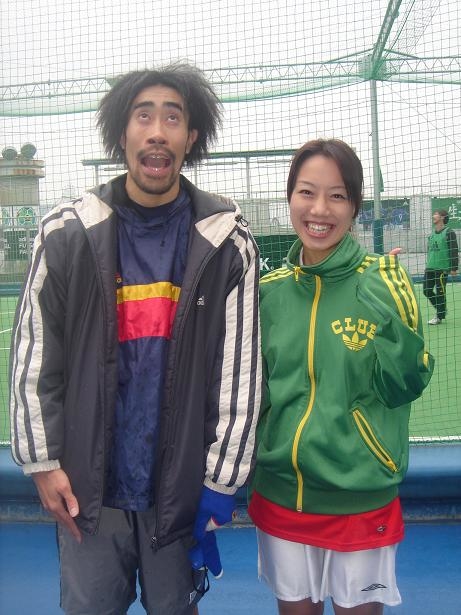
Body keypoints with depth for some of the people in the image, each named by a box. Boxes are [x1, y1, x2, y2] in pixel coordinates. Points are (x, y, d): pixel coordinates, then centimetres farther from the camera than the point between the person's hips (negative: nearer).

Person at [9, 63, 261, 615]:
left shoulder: (226, 240, -5)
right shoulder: (66, 233, -3)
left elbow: (240, 369, -4)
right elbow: (32, 355, 1)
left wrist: (221, 482, -4)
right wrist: (42, 461, -1)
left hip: (181, 486, 0)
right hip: (87, 486, 1)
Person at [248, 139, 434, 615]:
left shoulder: (382, 284, -11)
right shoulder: (269, 290, -1)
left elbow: (404, 388, -11)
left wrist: (394, 322, -24)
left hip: (360, 499, -2)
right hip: (280, 495, 3)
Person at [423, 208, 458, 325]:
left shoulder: (449, 233, -8)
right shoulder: (432, 234, 13)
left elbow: (454, 251, -10)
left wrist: (454, 268, -14)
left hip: (442, 268, -7)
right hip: (430, 267, 7)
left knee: (440, 292, -1)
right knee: (427, 290, 7)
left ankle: (440, 317, 11)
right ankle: (441, 309, 26)